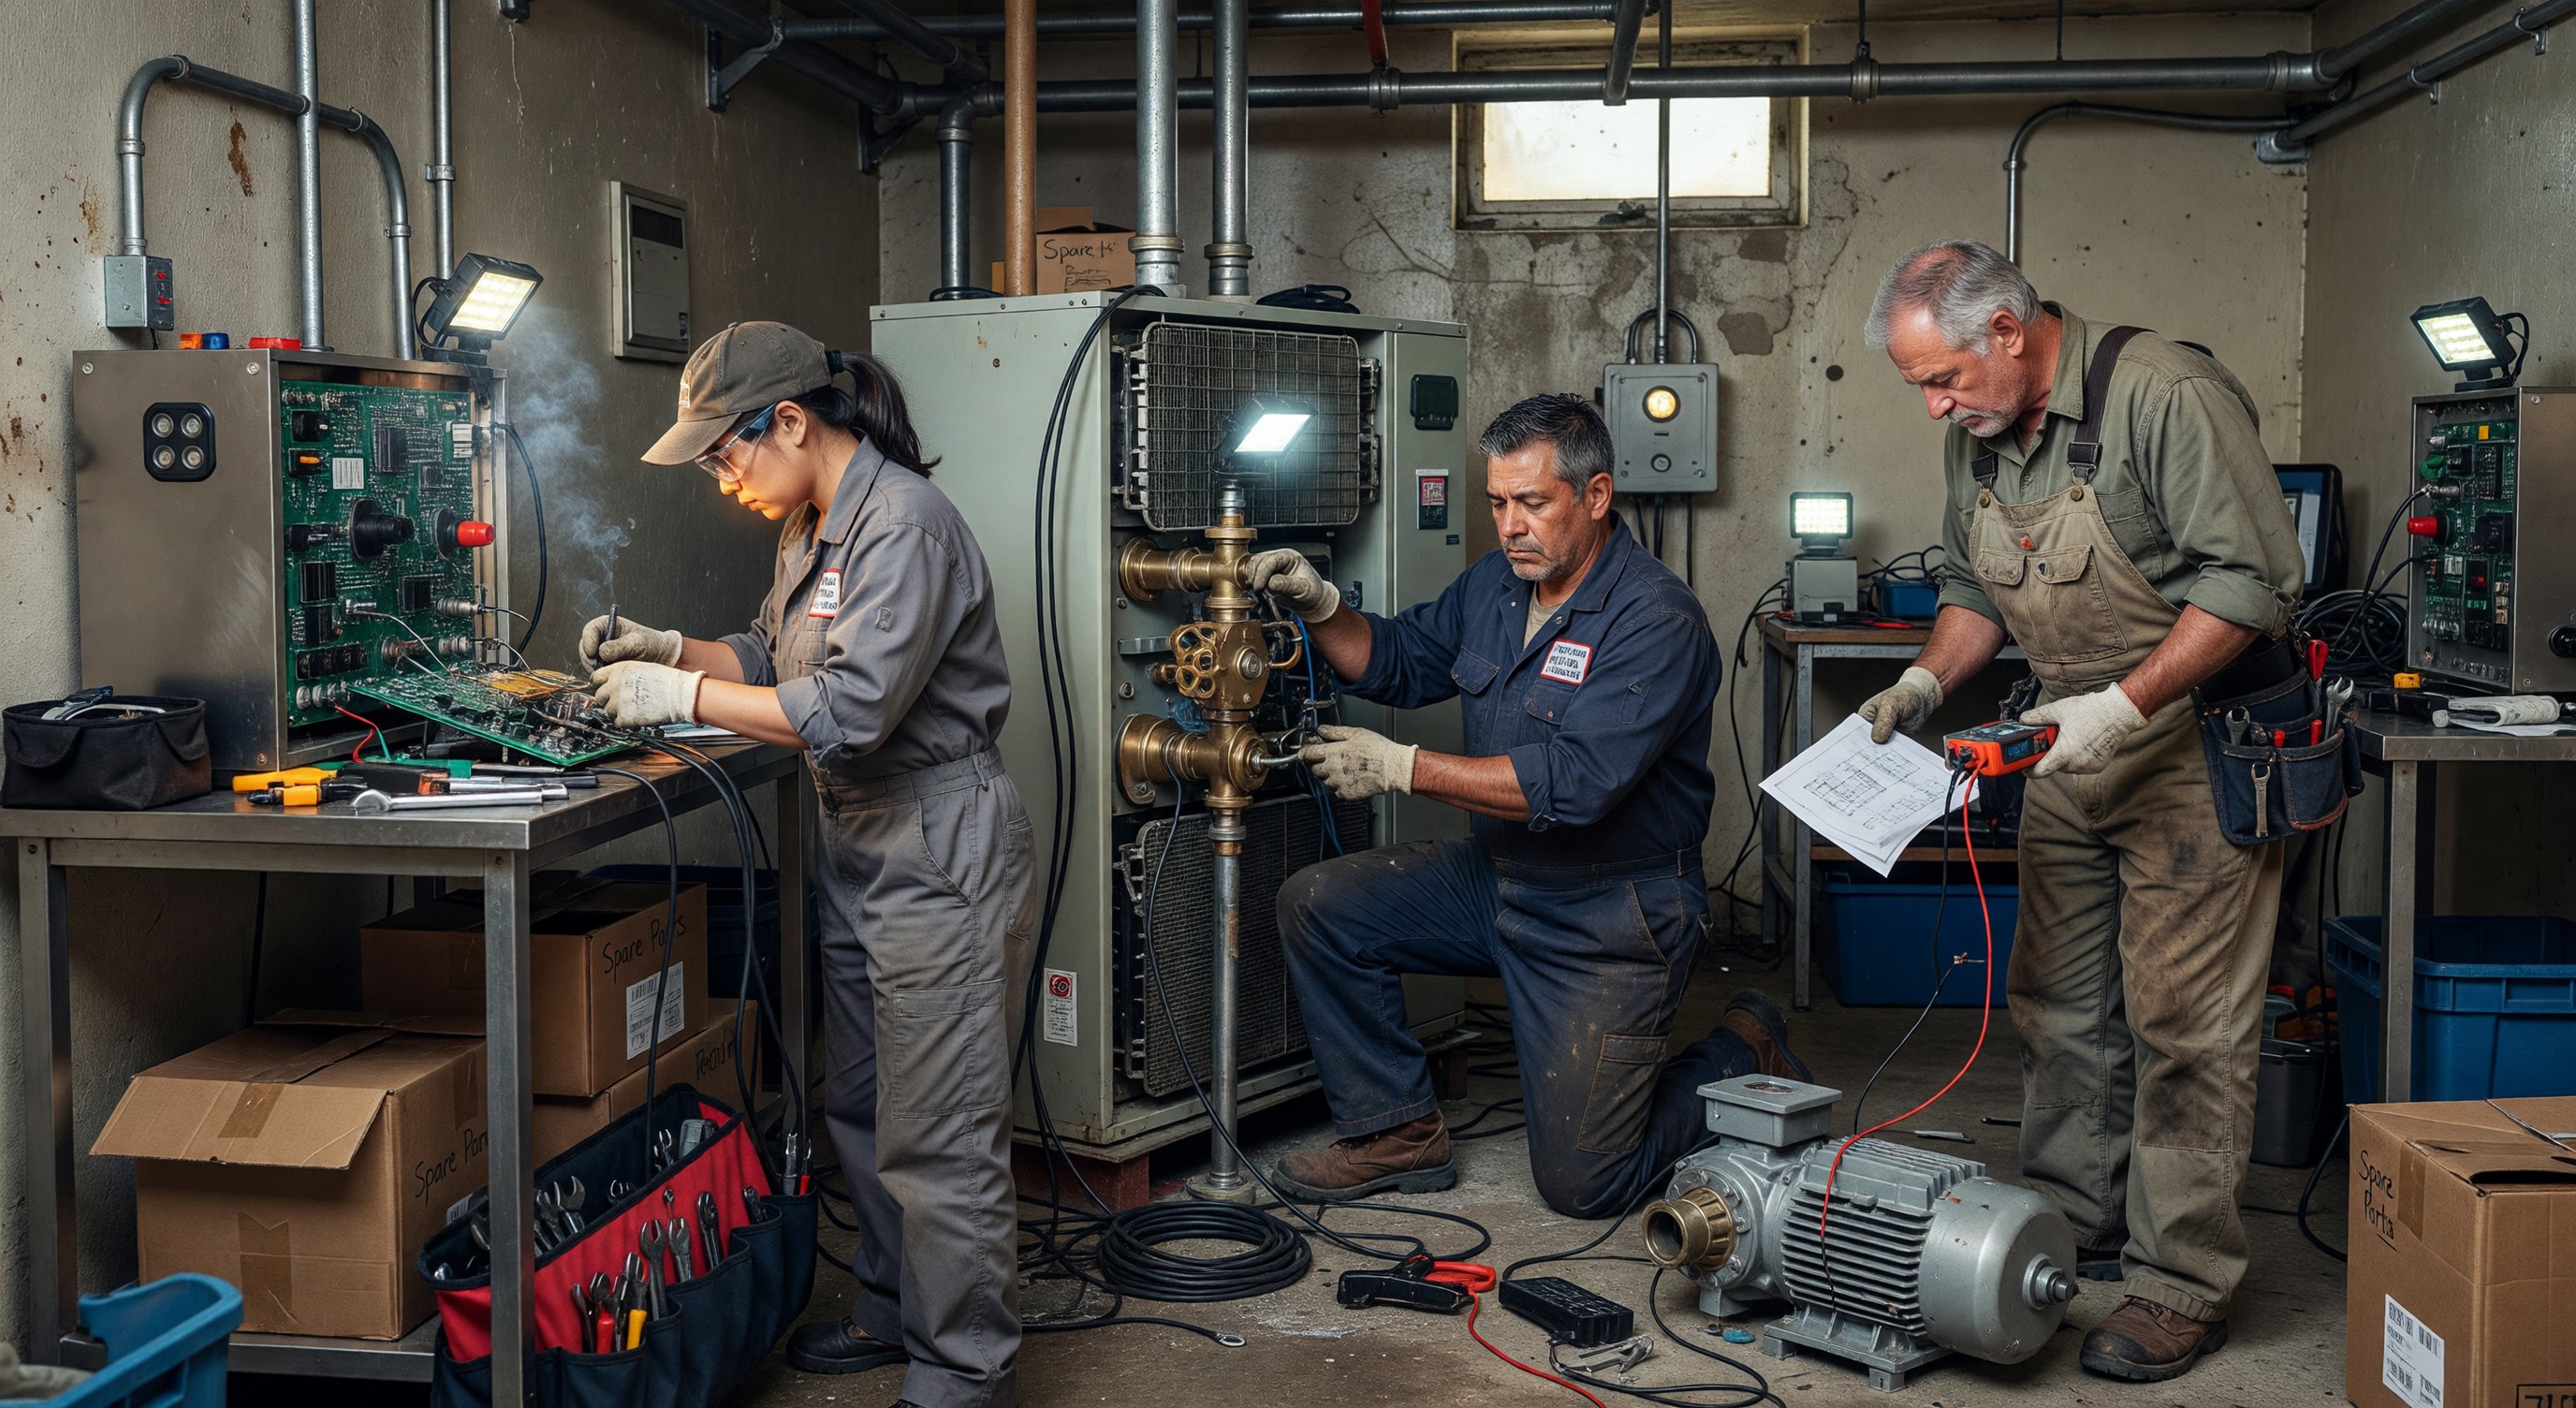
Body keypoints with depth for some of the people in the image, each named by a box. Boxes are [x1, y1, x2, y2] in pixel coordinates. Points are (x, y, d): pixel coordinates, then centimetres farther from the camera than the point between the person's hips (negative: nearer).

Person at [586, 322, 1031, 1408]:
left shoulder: (903, 524, -20)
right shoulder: (809, 527, 11)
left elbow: (850, 708, -26)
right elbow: (775, 657, 22)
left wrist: (686, 695, -19)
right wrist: (671, 650, 6)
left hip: (938, 858, -10)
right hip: (860, 856, 10)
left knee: (937, 1137, -2)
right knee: (858, 1108, 20)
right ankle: (896, 1311, 37)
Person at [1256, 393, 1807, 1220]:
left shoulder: (1656, 622, -22)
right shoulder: (1497, 582, 3)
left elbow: (1575, 783, -31)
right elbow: (1396, 663, 15)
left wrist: (1402, 767, -30)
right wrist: (1320, 607, -6)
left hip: (1611, 917, -7)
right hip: (1496, 875, 8)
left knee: (1582, 1184, -7)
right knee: (1317, 905, -5)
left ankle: (1743, 1061, 20)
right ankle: (1398, 1132, 6)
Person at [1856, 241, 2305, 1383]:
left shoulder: (2167, 396, -19)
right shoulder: (1977, 437, 6)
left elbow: (2251, 578, -22)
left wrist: (2125, 704, -26)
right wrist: (1925, 682, 1)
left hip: (2195, 745, -8)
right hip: (2072, 748, 8)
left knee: (2182, 1021, -5)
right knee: (2057, 1005, 13)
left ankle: (2184, 1282, 5)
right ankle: (2074, 1228, 27)